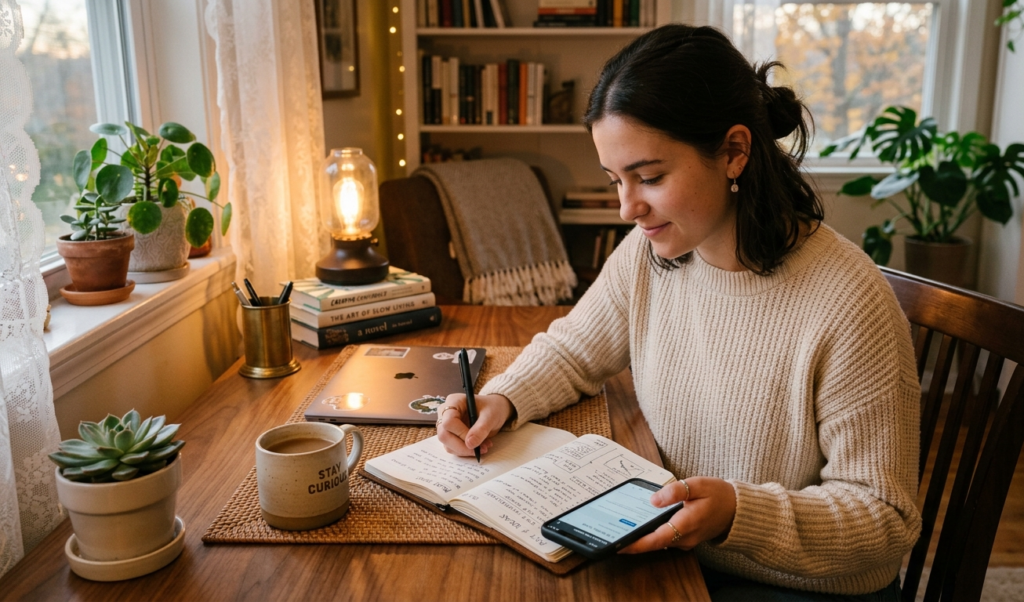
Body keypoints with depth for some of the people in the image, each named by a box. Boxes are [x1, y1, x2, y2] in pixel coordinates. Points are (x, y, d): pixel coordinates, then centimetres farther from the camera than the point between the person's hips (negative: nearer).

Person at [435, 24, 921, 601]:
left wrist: (739, 513, -35)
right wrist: (501, 401, -9)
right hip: (672, 550, 5)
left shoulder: (847, 304, -26)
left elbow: (886, 522, -19)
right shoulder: (648, 253, -7)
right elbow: (572, 351, 10)